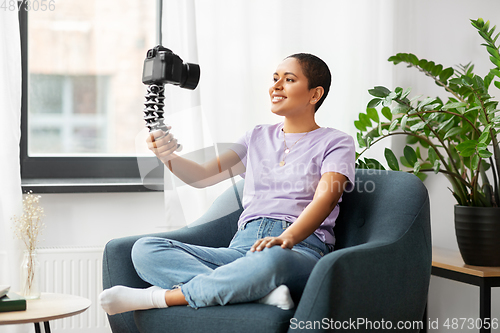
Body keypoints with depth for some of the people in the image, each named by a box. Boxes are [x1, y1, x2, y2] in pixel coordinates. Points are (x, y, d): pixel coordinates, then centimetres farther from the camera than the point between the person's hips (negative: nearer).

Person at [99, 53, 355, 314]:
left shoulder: (336, 143, 9)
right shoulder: (258, 137, 25)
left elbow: (324, 199, -9)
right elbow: (203, 176, 15)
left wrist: (287, 237, -29)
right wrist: (169, 157, -8)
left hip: (302, 248, -5)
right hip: (243, 248, 5)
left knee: (272, 260, -44)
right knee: (145, 249, -18)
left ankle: (158, 297, -29)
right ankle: (260, 291, -34)